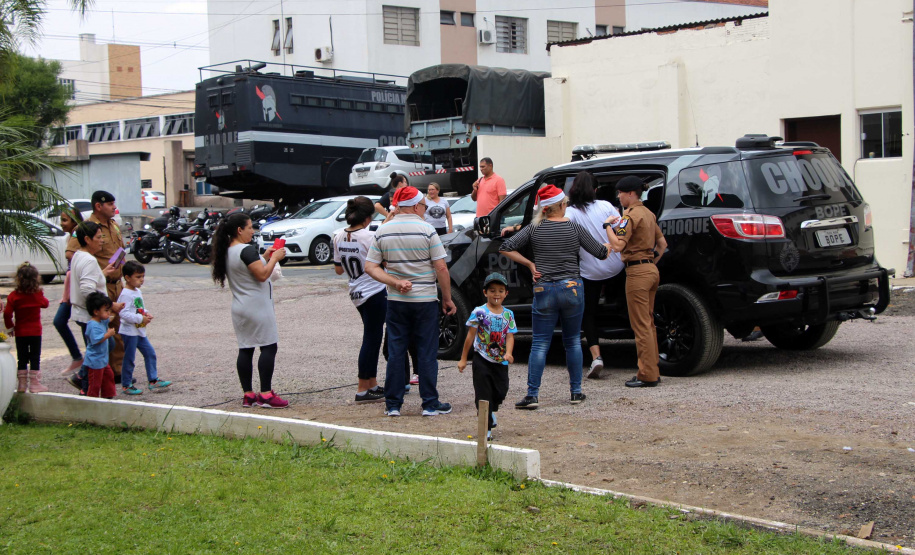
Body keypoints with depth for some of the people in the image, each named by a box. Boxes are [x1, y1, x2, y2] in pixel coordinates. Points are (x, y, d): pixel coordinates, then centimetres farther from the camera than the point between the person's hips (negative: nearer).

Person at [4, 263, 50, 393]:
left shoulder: (14, 295, -11)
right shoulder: (38, 294, -9)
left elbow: (7, 313, -13)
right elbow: (45, 304, 11)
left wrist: (10, 326, 2)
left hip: (20, 332, 1)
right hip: (35, 332, -1)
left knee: (22, 358, 11)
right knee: (35, 358, 6)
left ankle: (22, 384, 13)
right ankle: (34, 384, 5)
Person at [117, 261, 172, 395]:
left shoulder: (138, 292, 12)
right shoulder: (126, 294, -18)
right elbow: (124, 313, -25)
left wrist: (146, 314, 3)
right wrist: (140, 319, -24)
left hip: (139, 331, 9)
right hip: (129, 331, -9)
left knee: (150, 353, 9)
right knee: (129, 359, 0)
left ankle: (153, 380, 16)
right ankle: (126, 385, 10)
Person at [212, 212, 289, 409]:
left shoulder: (227, 251, 12)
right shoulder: (247, 250, -16)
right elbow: (262, 275, -21)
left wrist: (265, 257, 16)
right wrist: (274, 258, -8)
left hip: (239, 308, 9)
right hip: (257, 306, -9)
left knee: (245, 349, 9)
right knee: (268, 347, -5)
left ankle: (248, 395, 10)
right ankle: (266, 394, -8)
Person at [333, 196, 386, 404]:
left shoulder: (339, 237, 4)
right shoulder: (368, 236, -18)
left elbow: (338, 270, 11)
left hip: (356, 292, 8)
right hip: (374, 292, -8)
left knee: (372, 338, 17)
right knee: (371, 339, -2)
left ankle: (373, 385, 22)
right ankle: (363, 390, 0)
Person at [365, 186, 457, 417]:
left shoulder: (382, 232, 2)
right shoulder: (426, 230, -10)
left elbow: (370, 267, -2)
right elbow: (441, 268, -11)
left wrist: (395, 282, -9)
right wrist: (447, 298, -2)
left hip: (396, 301, 3)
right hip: (425, 300, -3)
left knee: (395, 352, 8)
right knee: (427, 353, 4)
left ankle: (392, 404, 10)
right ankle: (430, 404, 7)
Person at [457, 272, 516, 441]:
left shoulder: (508, 314, 5)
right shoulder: (479, 312, -6)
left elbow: (510, 336, -1)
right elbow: (470, 336, -4)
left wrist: (508, 353, -20)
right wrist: (463, 359, -3)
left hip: (501, 362, 4)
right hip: (482, 360, -3)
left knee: (501, 392, 8)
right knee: (483, 394, -4)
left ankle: (491, 411, 40)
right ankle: (487, 428, 2)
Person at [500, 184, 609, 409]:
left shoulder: (534, 229, 0)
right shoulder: (574, 228, -2)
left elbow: (506, 248, -4)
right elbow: (601, 253, 4)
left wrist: (530, 264, 3)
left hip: (543, 290, 0)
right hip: (572, 288, 0)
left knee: (539, 344, 2)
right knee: (573, 341, 15)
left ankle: (532, 395, -6)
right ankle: (576, 392, 17)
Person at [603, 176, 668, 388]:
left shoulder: (630, 215, -13)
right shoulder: (648, 214, 17)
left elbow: (617, 245, -23)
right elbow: (662, 243, 23)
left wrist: (608, 225, -10)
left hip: (637, 272, -10)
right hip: (651, 270, 10)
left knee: (641, 326, -7)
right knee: (648, 323, 15)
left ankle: (647, 375, -7)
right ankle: (653, 372, 19)